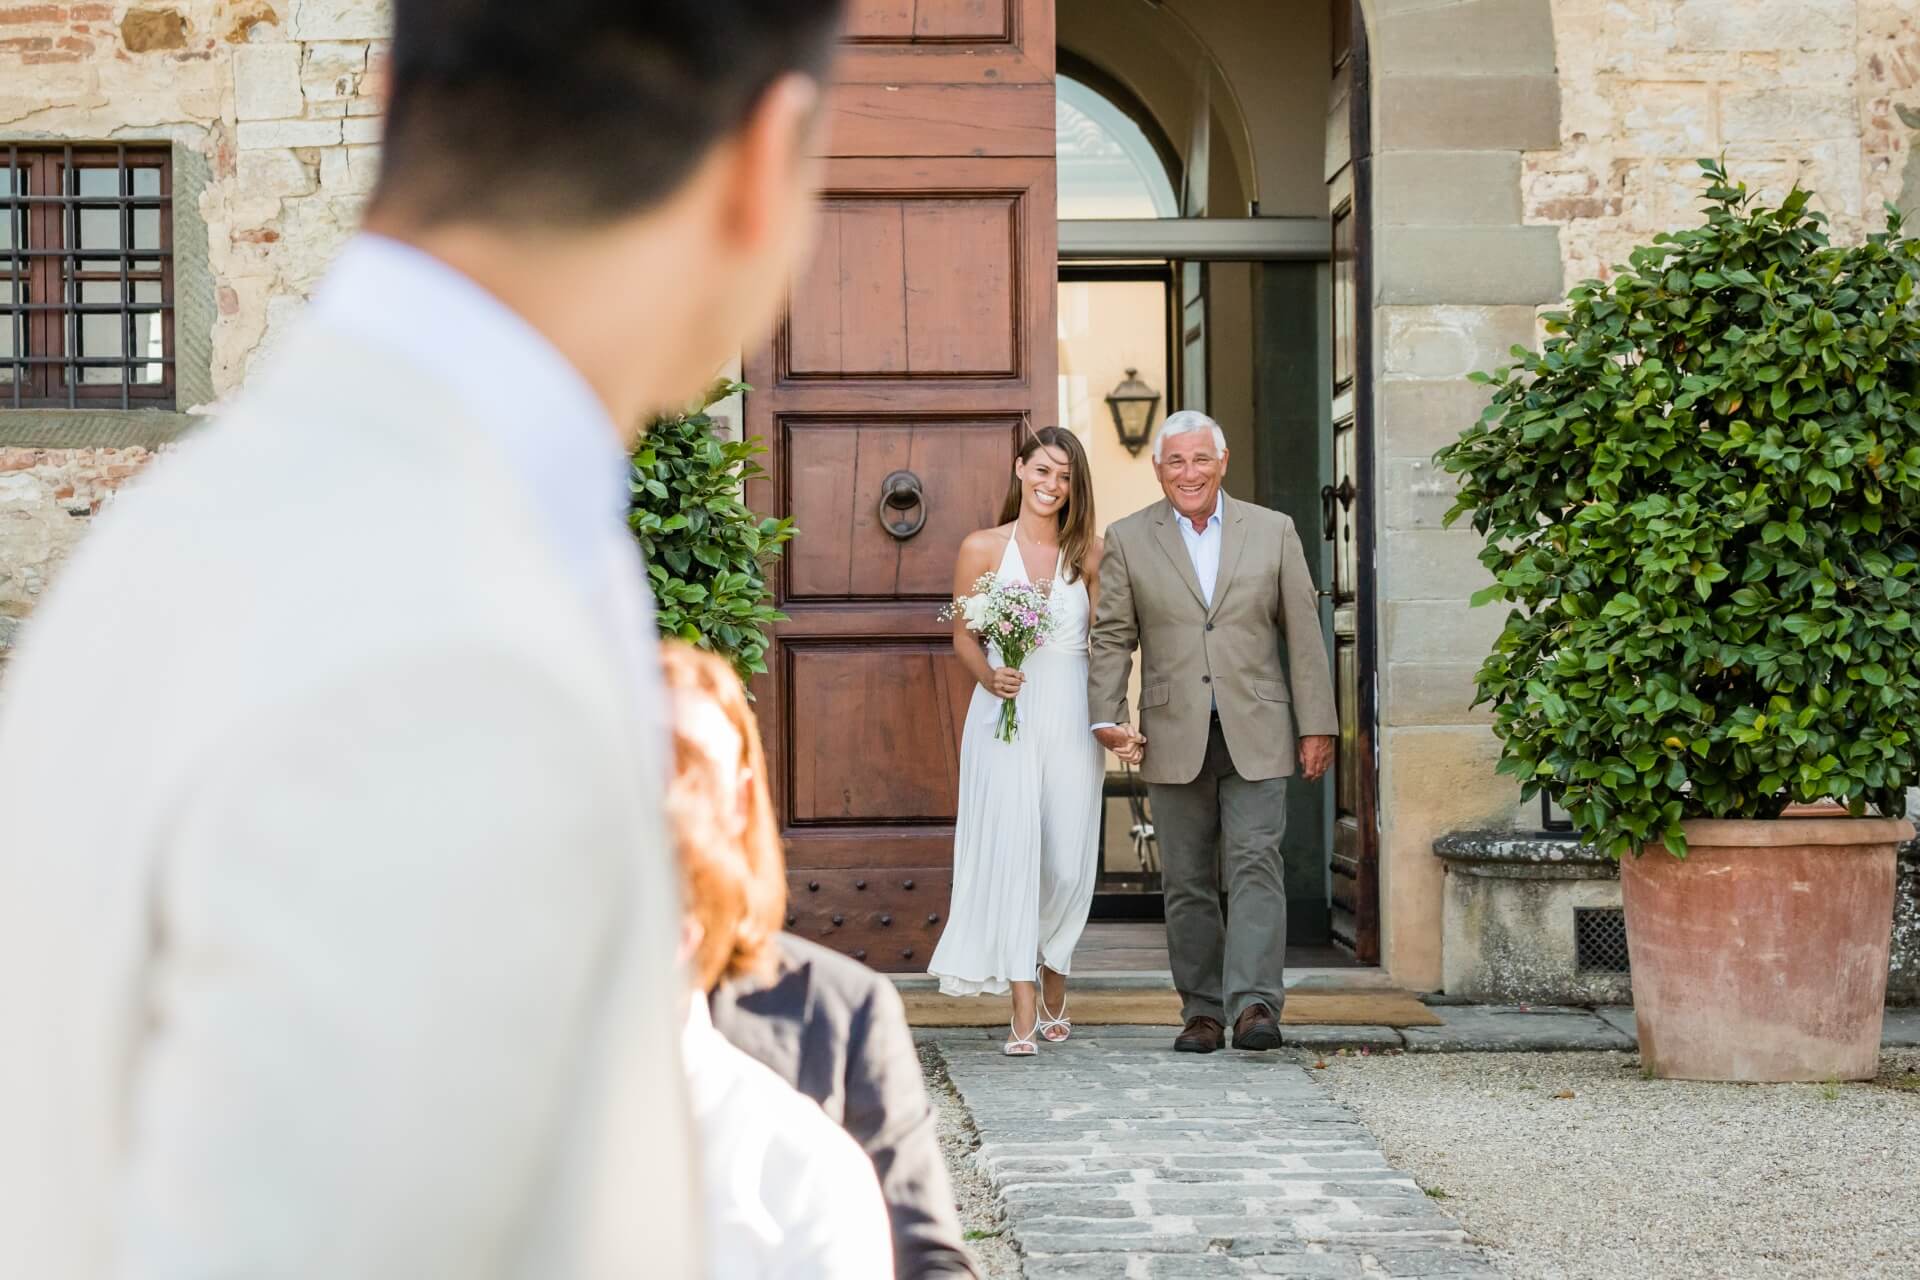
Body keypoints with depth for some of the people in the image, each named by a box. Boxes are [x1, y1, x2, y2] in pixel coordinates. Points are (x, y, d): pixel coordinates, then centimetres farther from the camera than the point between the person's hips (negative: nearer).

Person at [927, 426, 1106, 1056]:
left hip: (1071, 717, 1)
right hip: (1005, 714, -1)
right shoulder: (983, 547, 3)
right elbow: (963, 633, 7)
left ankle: (1054, 985, 29)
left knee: (1067, 862, 4)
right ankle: (1024, 1010, -9)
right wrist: (988, 674, -12)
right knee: (1010, 850, -9)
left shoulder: (1090, 554, 5)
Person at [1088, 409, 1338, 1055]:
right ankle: (1202, 1010, 12)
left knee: (1255, 865, -12)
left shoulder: (1273, 531, 6)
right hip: (1175, 737, 1)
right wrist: (1106, 717, -8)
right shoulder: (1128, 540, 5)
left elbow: (1303, 633, 7)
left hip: (1256, 734, -1)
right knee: (1187, 882, 5)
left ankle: (1255, 1003, -16)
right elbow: (1111, 638, 4)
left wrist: (1317, 725, 4)